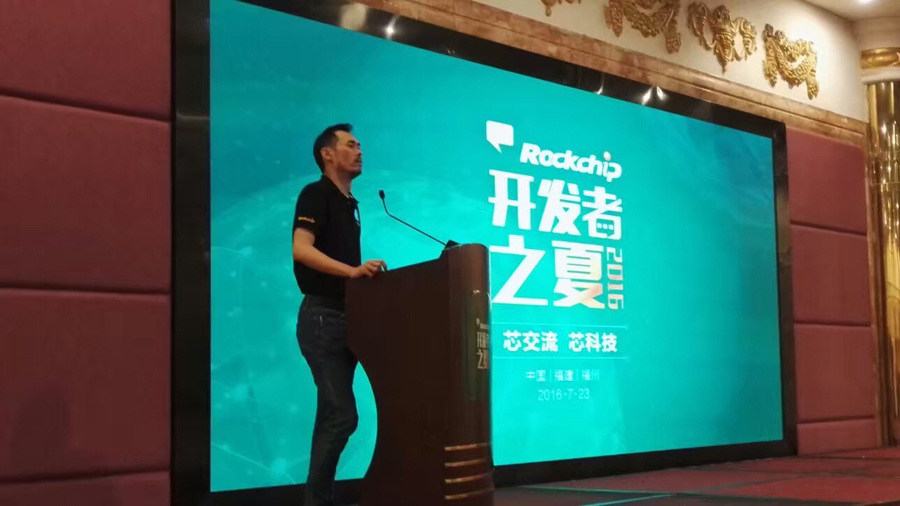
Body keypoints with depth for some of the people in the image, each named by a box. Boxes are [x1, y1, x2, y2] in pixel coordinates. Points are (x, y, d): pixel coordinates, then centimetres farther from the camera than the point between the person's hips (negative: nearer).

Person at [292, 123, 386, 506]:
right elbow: (301, 249, -22)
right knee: (342, 415, -12)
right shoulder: (316, 194, -7)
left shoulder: (351, 204, 18)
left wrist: (365, 273, 9)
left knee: (333, 416, 9)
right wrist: (351, 270, -31)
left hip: (345, 318, 9)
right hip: (323, 317, -9)